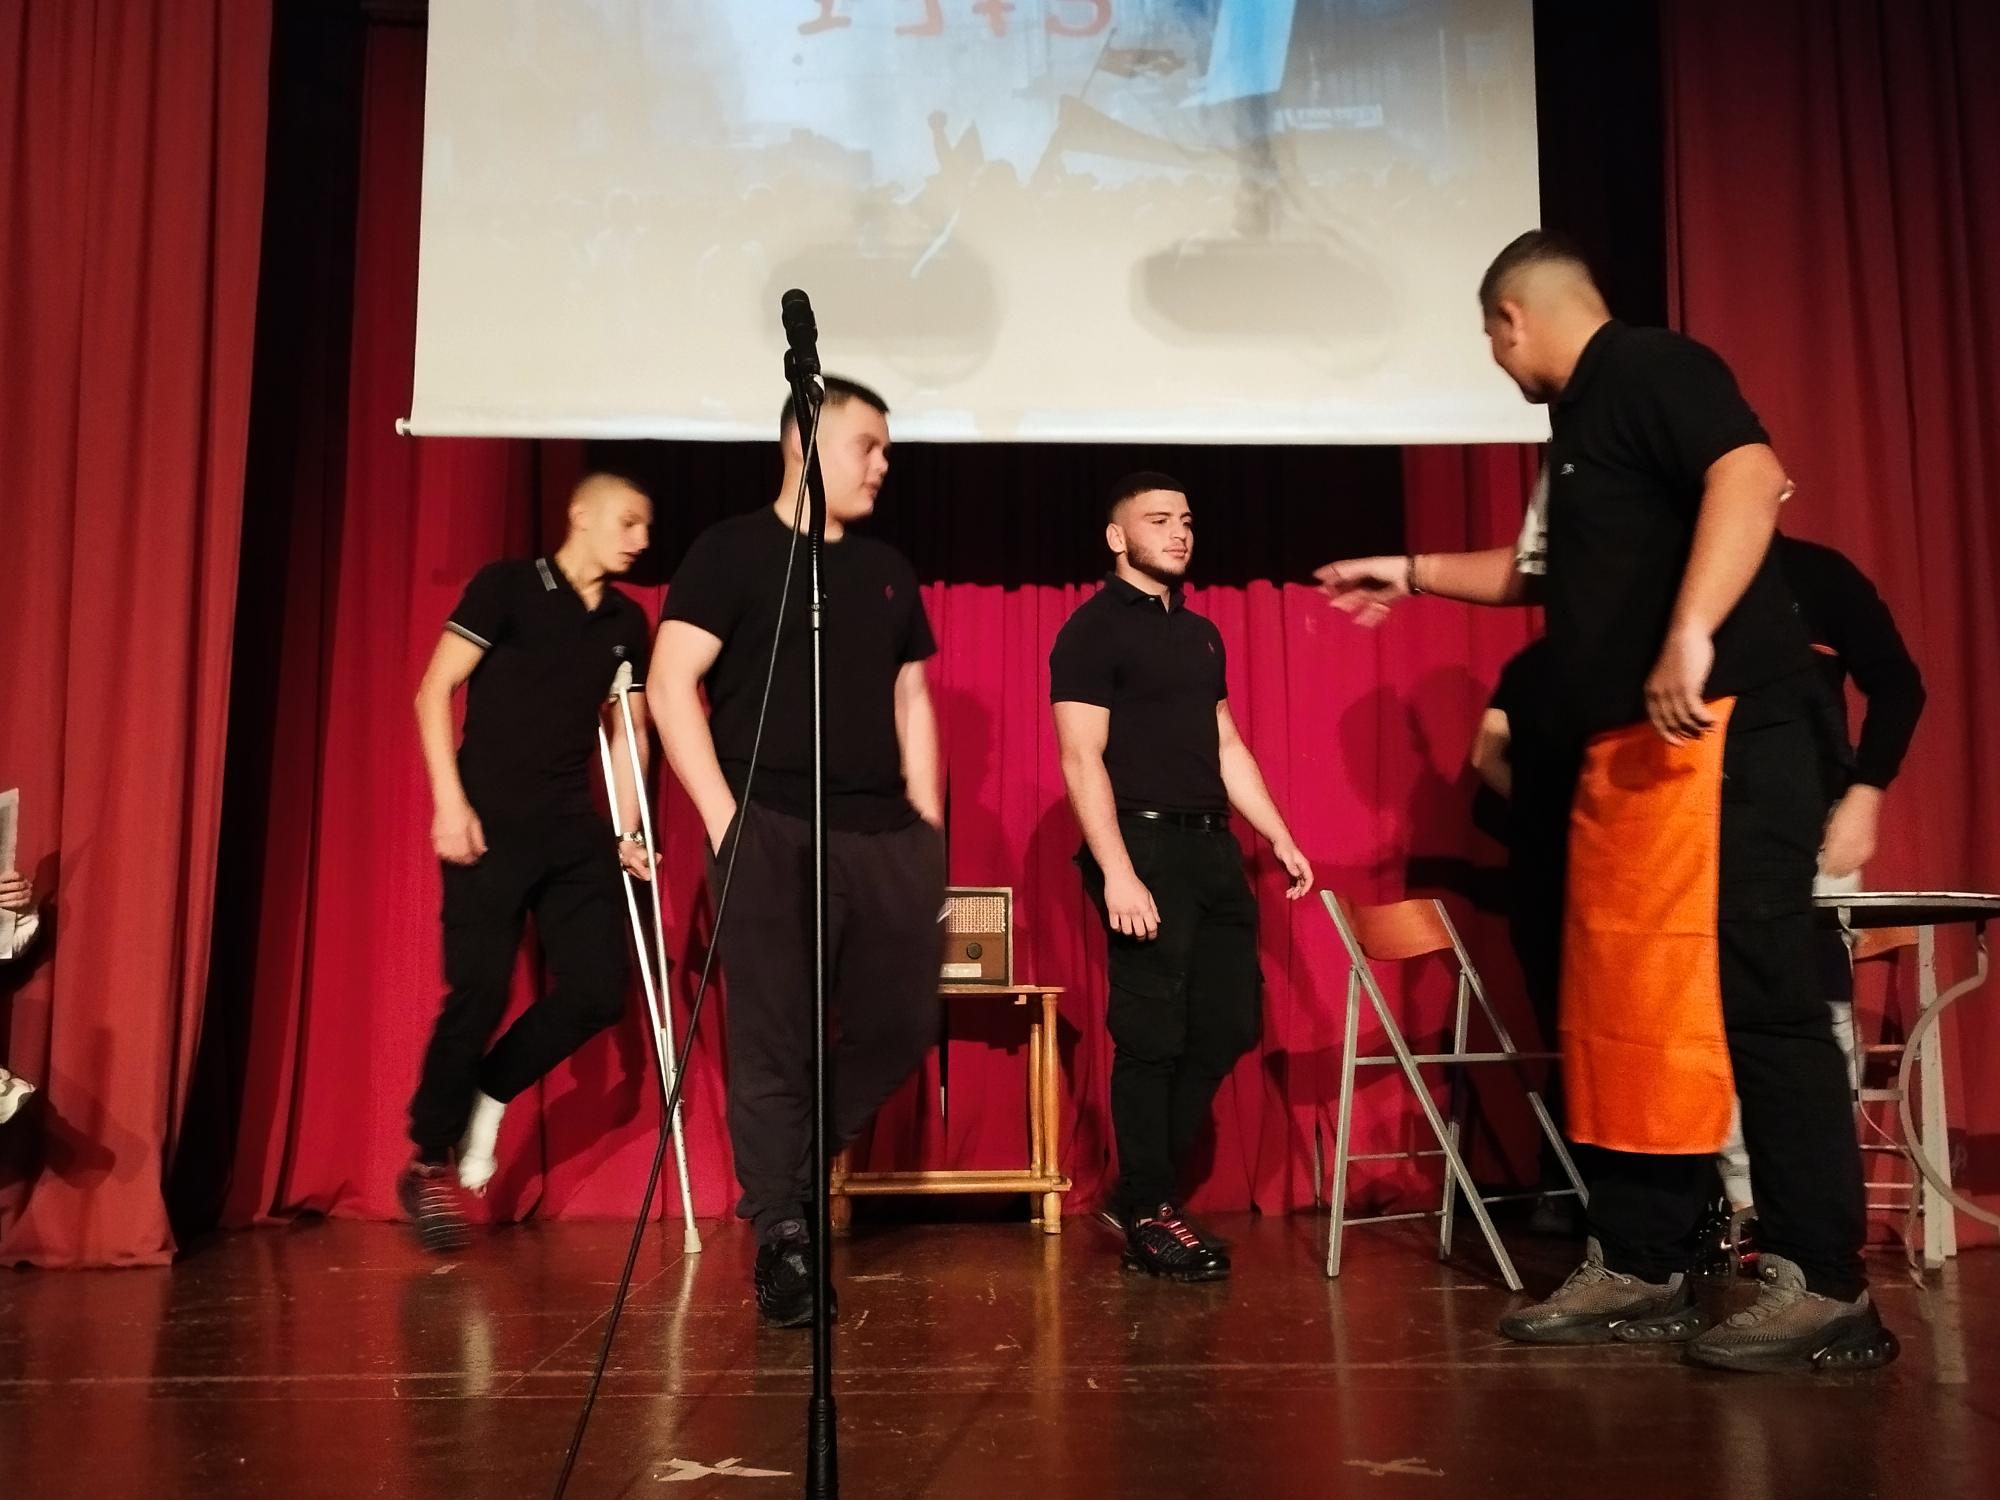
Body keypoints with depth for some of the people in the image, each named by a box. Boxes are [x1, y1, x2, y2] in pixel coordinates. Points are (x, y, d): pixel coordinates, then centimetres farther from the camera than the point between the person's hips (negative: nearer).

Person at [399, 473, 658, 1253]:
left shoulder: (627, 622, 11)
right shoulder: (506, 585, -4)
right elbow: (433, 693, -6)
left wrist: (626, 830, 10)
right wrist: (450, 802, -14)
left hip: (574, 829, 6)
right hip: (491, 825, -5)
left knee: (599, 990, -2)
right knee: (479, 993, -8)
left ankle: (488, 1097, 23)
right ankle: (428, 1164, 11)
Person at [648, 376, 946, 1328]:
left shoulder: (887, 569, 19)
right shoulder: (731, 550, 1)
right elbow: (671, 685, -5)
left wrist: (927, 823, 11)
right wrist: (723, 818, -12)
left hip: (886, 833, 6)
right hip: (771, 830, -6)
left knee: (902, 1023, 5)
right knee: (775, 1042, -4)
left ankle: (792, 1173, 27)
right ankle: (782, 1236, 9)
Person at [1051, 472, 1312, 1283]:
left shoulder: (1200, 631, 19)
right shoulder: (1093, 629, -4)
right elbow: (1081, 758, -12)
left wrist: (1281, 838, 15)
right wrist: (1116, 872, -20)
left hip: (1212, 848, 8)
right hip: (1146, 845, -7)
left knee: (1227, 1023, 7)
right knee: (1151, 1035, -3)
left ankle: (1150, 1179, 22)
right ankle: (1148, 1211, 10)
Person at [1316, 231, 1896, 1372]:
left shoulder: (1651, 367, -4)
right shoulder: (1584, 422, 25)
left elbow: (1749, 475, -22)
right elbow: (1545, 571, 38)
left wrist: (1692, 633, -32)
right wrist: (1411, 573, 41)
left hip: (1720, 729, -10)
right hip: (1628, 753, 10)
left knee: (1751, 997, -10)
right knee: (1626, 1008, 7)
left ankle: (1826, 1288, -3)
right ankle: (1640, 1271, 14)